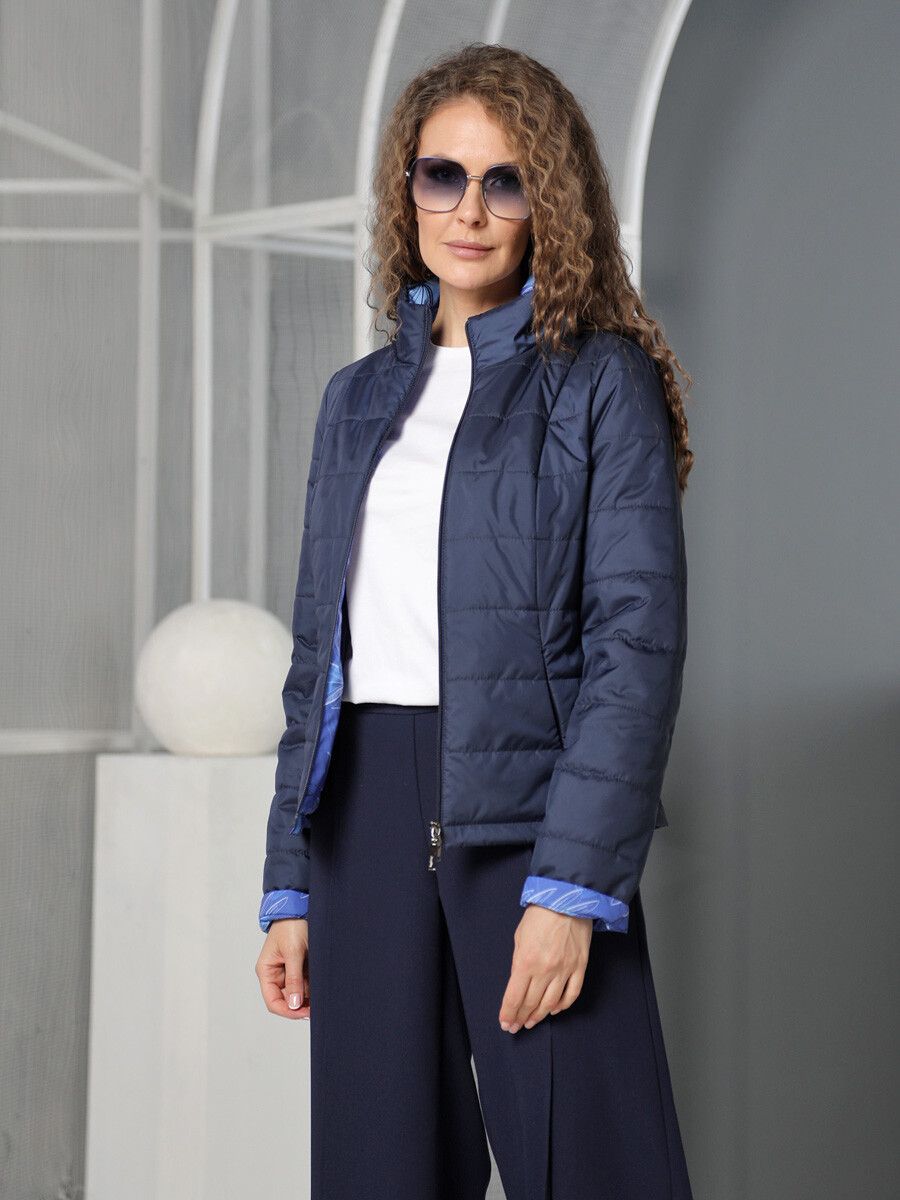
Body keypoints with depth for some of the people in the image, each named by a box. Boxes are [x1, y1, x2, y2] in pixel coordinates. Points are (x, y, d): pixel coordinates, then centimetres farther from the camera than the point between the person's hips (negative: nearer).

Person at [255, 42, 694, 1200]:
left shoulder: (600, 380, 1)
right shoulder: (359, 397, 17)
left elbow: (638, 638, -7)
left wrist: (574, 885, -16)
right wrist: (290, 886, 12)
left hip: (526, 807, -5)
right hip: (367, 812, 5)